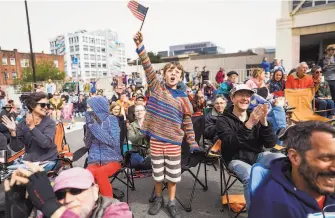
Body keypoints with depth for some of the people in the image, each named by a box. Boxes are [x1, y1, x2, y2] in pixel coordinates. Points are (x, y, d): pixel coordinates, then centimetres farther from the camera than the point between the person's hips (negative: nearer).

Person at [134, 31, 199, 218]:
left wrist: (193, 143, 2)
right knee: (158, 173, 15)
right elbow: (148, 68, -13)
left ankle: (171, 203, 32)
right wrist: (141, 47, -24)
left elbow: (188, 123, 4)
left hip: (174, 141, 0)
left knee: (173, 174, 11)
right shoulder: (156, 87, 0)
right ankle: (159, 199, 38)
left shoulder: (183, 99, 0)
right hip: (156, 138, 0)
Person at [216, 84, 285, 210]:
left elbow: (270, 144, -2)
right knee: (251, 176, -34)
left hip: (257, 156, 4)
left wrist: (263, 122, -19)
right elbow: (231, 144, -20)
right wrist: (249, 125, -33)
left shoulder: (255, 116, 8)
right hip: (236, 159, -3)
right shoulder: (223, 120, -2)